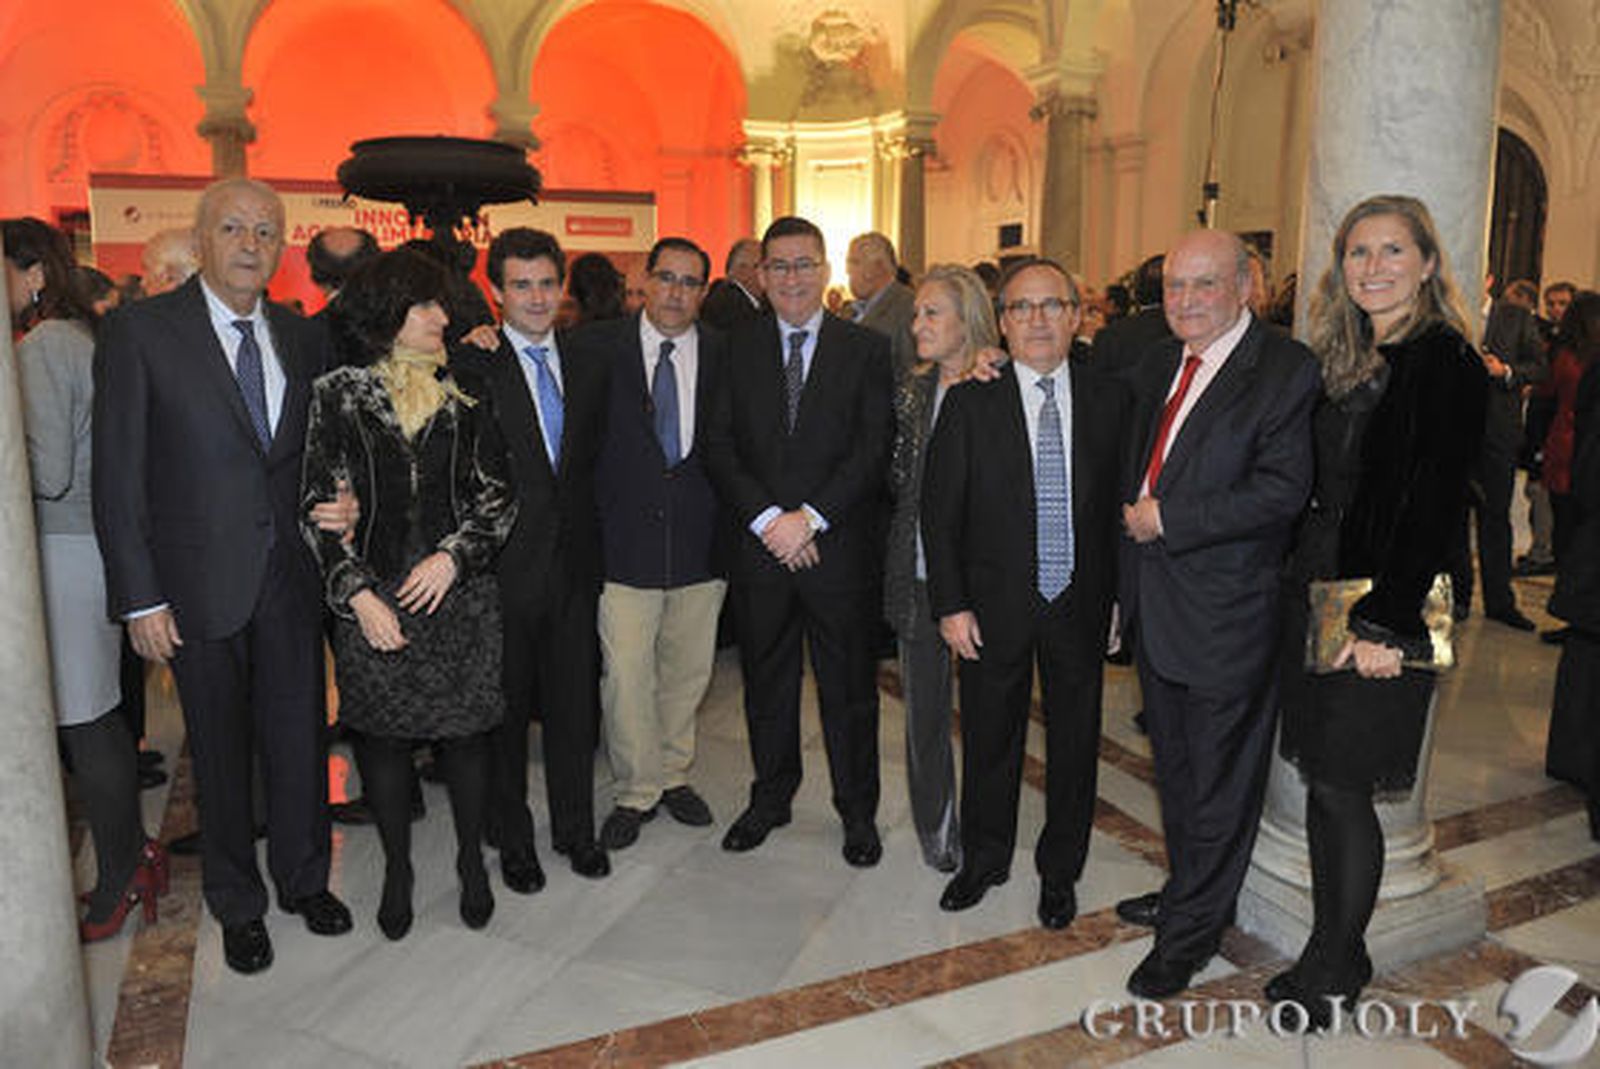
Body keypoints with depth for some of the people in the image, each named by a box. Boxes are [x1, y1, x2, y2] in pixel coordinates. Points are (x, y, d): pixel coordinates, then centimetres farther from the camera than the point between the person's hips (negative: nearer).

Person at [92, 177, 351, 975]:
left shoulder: (302, 338, 5)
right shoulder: (140, 333, -8)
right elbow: (119, 478, -8)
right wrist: (140, 598, -10)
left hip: (291, 578, 4)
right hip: (201, 582, -3)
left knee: (299, 737, 14)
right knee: (220, 751, 12)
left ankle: (304, 879, 35)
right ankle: (238, 904, 31)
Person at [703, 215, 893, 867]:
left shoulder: (866, 349, 1)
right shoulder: (738, 349, 6)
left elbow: (873, 450, -7)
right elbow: (720, 448, -1)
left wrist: (809, 518, -15)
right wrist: (766, 519, -13)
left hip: (841, 546, -2)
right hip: (759, 545, 2)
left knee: (849, 685, 9)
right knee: (765, 680, 14)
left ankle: (858, 809, 27)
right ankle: (770, 796, 34)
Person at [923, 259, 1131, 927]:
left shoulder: (1110, 400, 1)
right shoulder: (971, 403, -4)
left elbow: (1120, 503, 4)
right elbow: (939, 510, -4)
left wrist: (1118, 596, 0)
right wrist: (950, 604, -9)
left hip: (1080, 606, 2)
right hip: (994, 606, -1)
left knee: (1075, 741, 14)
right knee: (989, 739, 13)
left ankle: (1060, 870, 35)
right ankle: (985, 858, 36)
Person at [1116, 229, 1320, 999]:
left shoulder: (1284, 370, -14)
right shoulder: (1159, 365, 10)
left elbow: (1282, 489, -23)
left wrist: (1168, 520, -20)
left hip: (1225, 610, -7)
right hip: (1155, 604, 7)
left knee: (1218, 780, 8)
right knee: (1174, 765, 21)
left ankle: (1189, 931, 23)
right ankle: (1187, 890, 40)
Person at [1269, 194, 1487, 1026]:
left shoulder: (1444, 364, -10)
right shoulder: (1343, 361, 13)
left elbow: (1432, 506, -16)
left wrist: (1383, 623, -19)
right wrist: (1305, 584, 6)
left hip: (1382, 608, -7)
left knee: (1342, 787, 1)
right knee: (1321, 779, 13)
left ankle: (1340, 966, 20)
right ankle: (1328, 948, 27)